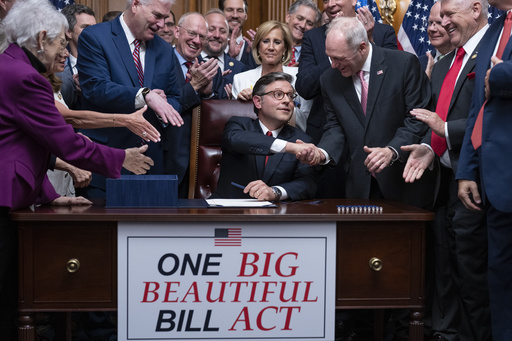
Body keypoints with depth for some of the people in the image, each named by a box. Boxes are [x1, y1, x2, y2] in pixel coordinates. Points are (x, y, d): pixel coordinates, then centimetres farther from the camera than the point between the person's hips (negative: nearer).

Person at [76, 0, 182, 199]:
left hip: (150, 159, 5)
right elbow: (96, 87, -18)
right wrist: (144, 95, -30)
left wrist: (165, 109, -9)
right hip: (105, 158, -5)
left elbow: (173, 97, 17)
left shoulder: (165, 51, 14)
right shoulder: (93, 38, -5)